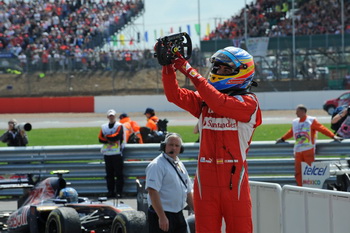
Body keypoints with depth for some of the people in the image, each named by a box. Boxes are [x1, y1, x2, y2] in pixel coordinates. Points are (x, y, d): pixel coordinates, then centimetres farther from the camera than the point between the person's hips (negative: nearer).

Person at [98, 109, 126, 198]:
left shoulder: (119, 126, 2)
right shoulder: (104, 127, 15)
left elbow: (117, 136, -14)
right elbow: (100, 139, 3)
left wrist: (107, 137, -2)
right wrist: (109, 140, -12)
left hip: (117, 153, -5)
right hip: (107, 153, 5)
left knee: (118, 173, -6)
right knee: (109, 174, 6)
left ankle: (119, 192, -5)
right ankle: (110, 191, 10)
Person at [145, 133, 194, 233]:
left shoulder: (180, 165, 16)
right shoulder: (156, 165, -11)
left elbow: (188, 192, 23)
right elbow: (153, 192, -21)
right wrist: (162, 217, -26)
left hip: (178, 216, 9)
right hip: (162, 214, -9)